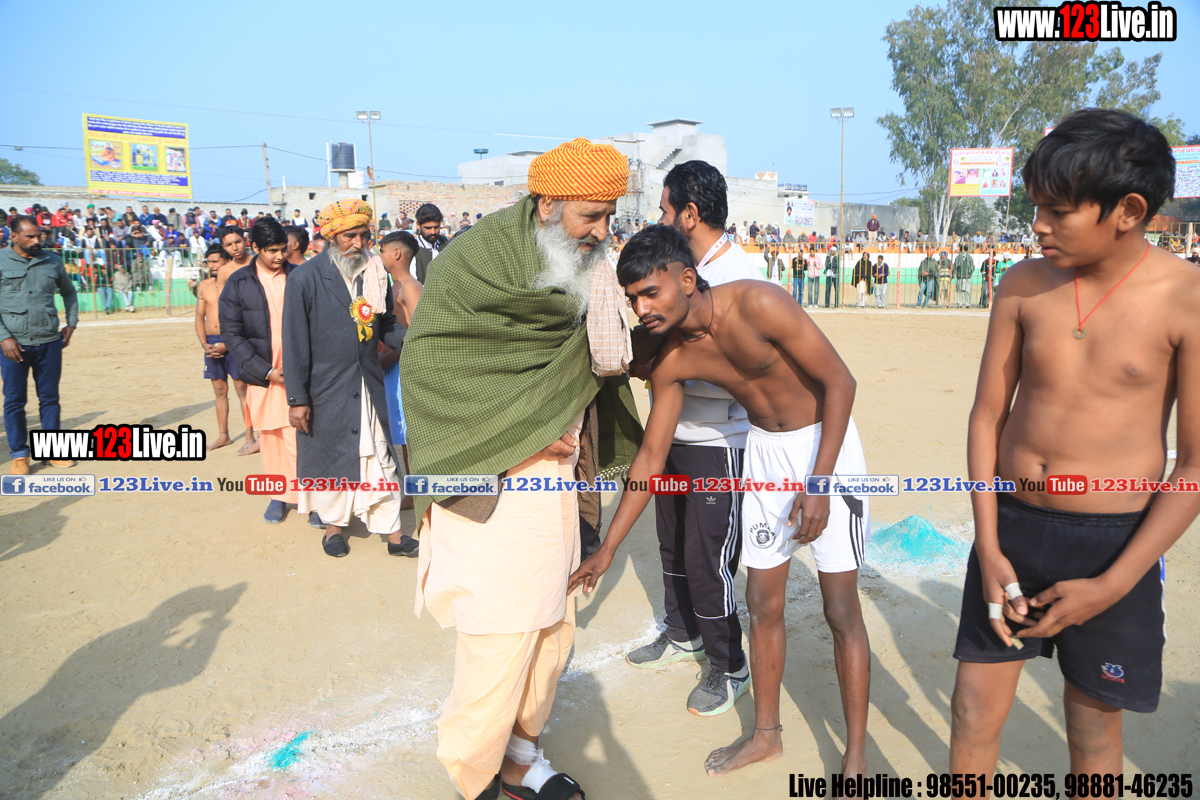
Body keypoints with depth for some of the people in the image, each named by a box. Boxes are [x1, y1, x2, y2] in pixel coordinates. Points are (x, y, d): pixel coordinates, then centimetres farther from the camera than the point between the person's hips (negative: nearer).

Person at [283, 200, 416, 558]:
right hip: (326, 389, -3)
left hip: (369, 386, 3)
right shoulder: (306, 278, -9)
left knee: (380, 459, 3)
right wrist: (297, 398, -9)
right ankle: (333, 527, 31)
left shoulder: (376, 275, 4)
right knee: (329, 458, 11)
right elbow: (295, 343, -8)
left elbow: (386, 327, 11)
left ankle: (392, 532, 12)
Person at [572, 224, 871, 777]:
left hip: (825, 440, -5)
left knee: (842, 611, -2)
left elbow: (839, 381, -21)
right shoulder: (670, 360, -10)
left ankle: (856, 758, 14)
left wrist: (818, 483, -26)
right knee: (763, 603, 11)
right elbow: (651, 455, -1)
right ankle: (766, 735, 30)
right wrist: (608, 549, 1)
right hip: (764, 448, 5)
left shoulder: (758, 305, -27)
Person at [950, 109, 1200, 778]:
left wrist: (1110, 587, -11)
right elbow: (987, 416, 2)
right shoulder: (1024, 286, -2)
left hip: (1115, 542, -2)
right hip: (1011, 526, 3)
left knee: (1095, 730, 15)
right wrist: (988, 548, -3)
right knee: (975, 717, 10)